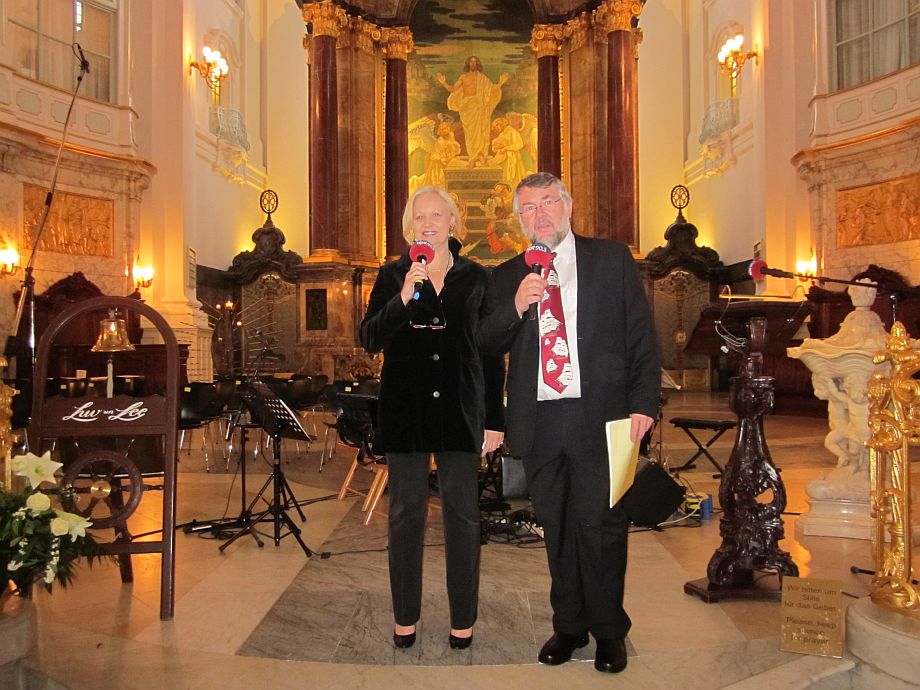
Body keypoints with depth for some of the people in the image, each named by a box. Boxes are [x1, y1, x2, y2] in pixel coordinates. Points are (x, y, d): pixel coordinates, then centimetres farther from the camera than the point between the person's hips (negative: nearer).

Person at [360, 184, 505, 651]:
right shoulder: (392, 276, 5)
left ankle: (463, 618, 17)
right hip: (405, 409, 0)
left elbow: (492, 353, 6)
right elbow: (370, 340, -5)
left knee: (462, 512, 3)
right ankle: (405, 616, 20)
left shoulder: (475, 278, 5)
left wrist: (494, 419, 3)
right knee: (406, 511, 7)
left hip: (460, 410, 0)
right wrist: (403, 298, -21)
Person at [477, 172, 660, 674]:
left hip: (600, 418, -2)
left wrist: (643, 405, -7)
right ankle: (568, 626, 31)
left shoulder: (613, 260, 5)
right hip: (539, 421, 3)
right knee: (557, 531, 13)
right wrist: (516, 305, -13)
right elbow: (486, 346, 4)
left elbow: (642, 339, 2)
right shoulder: (507, 277, 11)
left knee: (602, 528, 5)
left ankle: (608, 631, 25)